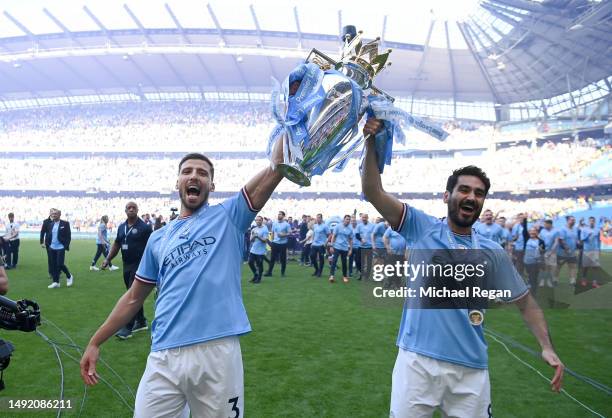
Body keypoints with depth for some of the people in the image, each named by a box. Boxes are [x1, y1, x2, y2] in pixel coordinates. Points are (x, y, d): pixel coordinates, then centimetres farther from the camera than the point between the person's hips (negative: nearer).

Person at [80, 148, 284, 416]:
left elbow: (276, 165, -5)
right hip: (164, 357, 3)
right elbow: (134, 298, 22)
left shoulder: (228, 216, 6)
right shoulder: (159, 239, 16)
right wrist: (95, 342, 20)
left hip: (218, 353, -2)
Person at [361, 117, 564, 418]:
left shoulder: (493, 252, 9)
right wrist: (371, 144, -18)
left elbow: (525, 301, 15)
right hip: (417, 360, -2)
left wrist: (547, 347, 3)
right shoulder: (422, 228, 1)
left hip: (471, 368, 3)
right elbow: (373, 192, -8)